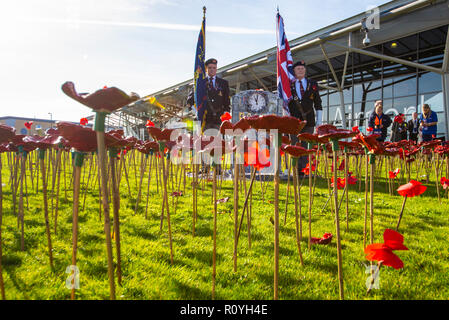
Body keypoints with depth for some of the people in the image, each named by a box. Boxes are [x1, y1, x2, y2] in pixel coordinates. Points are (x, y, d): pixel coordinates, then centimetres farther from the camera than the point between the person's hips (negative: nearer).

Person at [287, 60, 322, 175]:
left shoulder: (313, 84, 12)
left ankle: (304, 170, 5)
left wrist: (319, 120, 7)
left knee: (306, 146, 1)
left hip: (308, 120, 1)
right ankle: (296, 170, 3)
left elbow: (318, 103, 13)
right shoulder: (289, 85, 10)